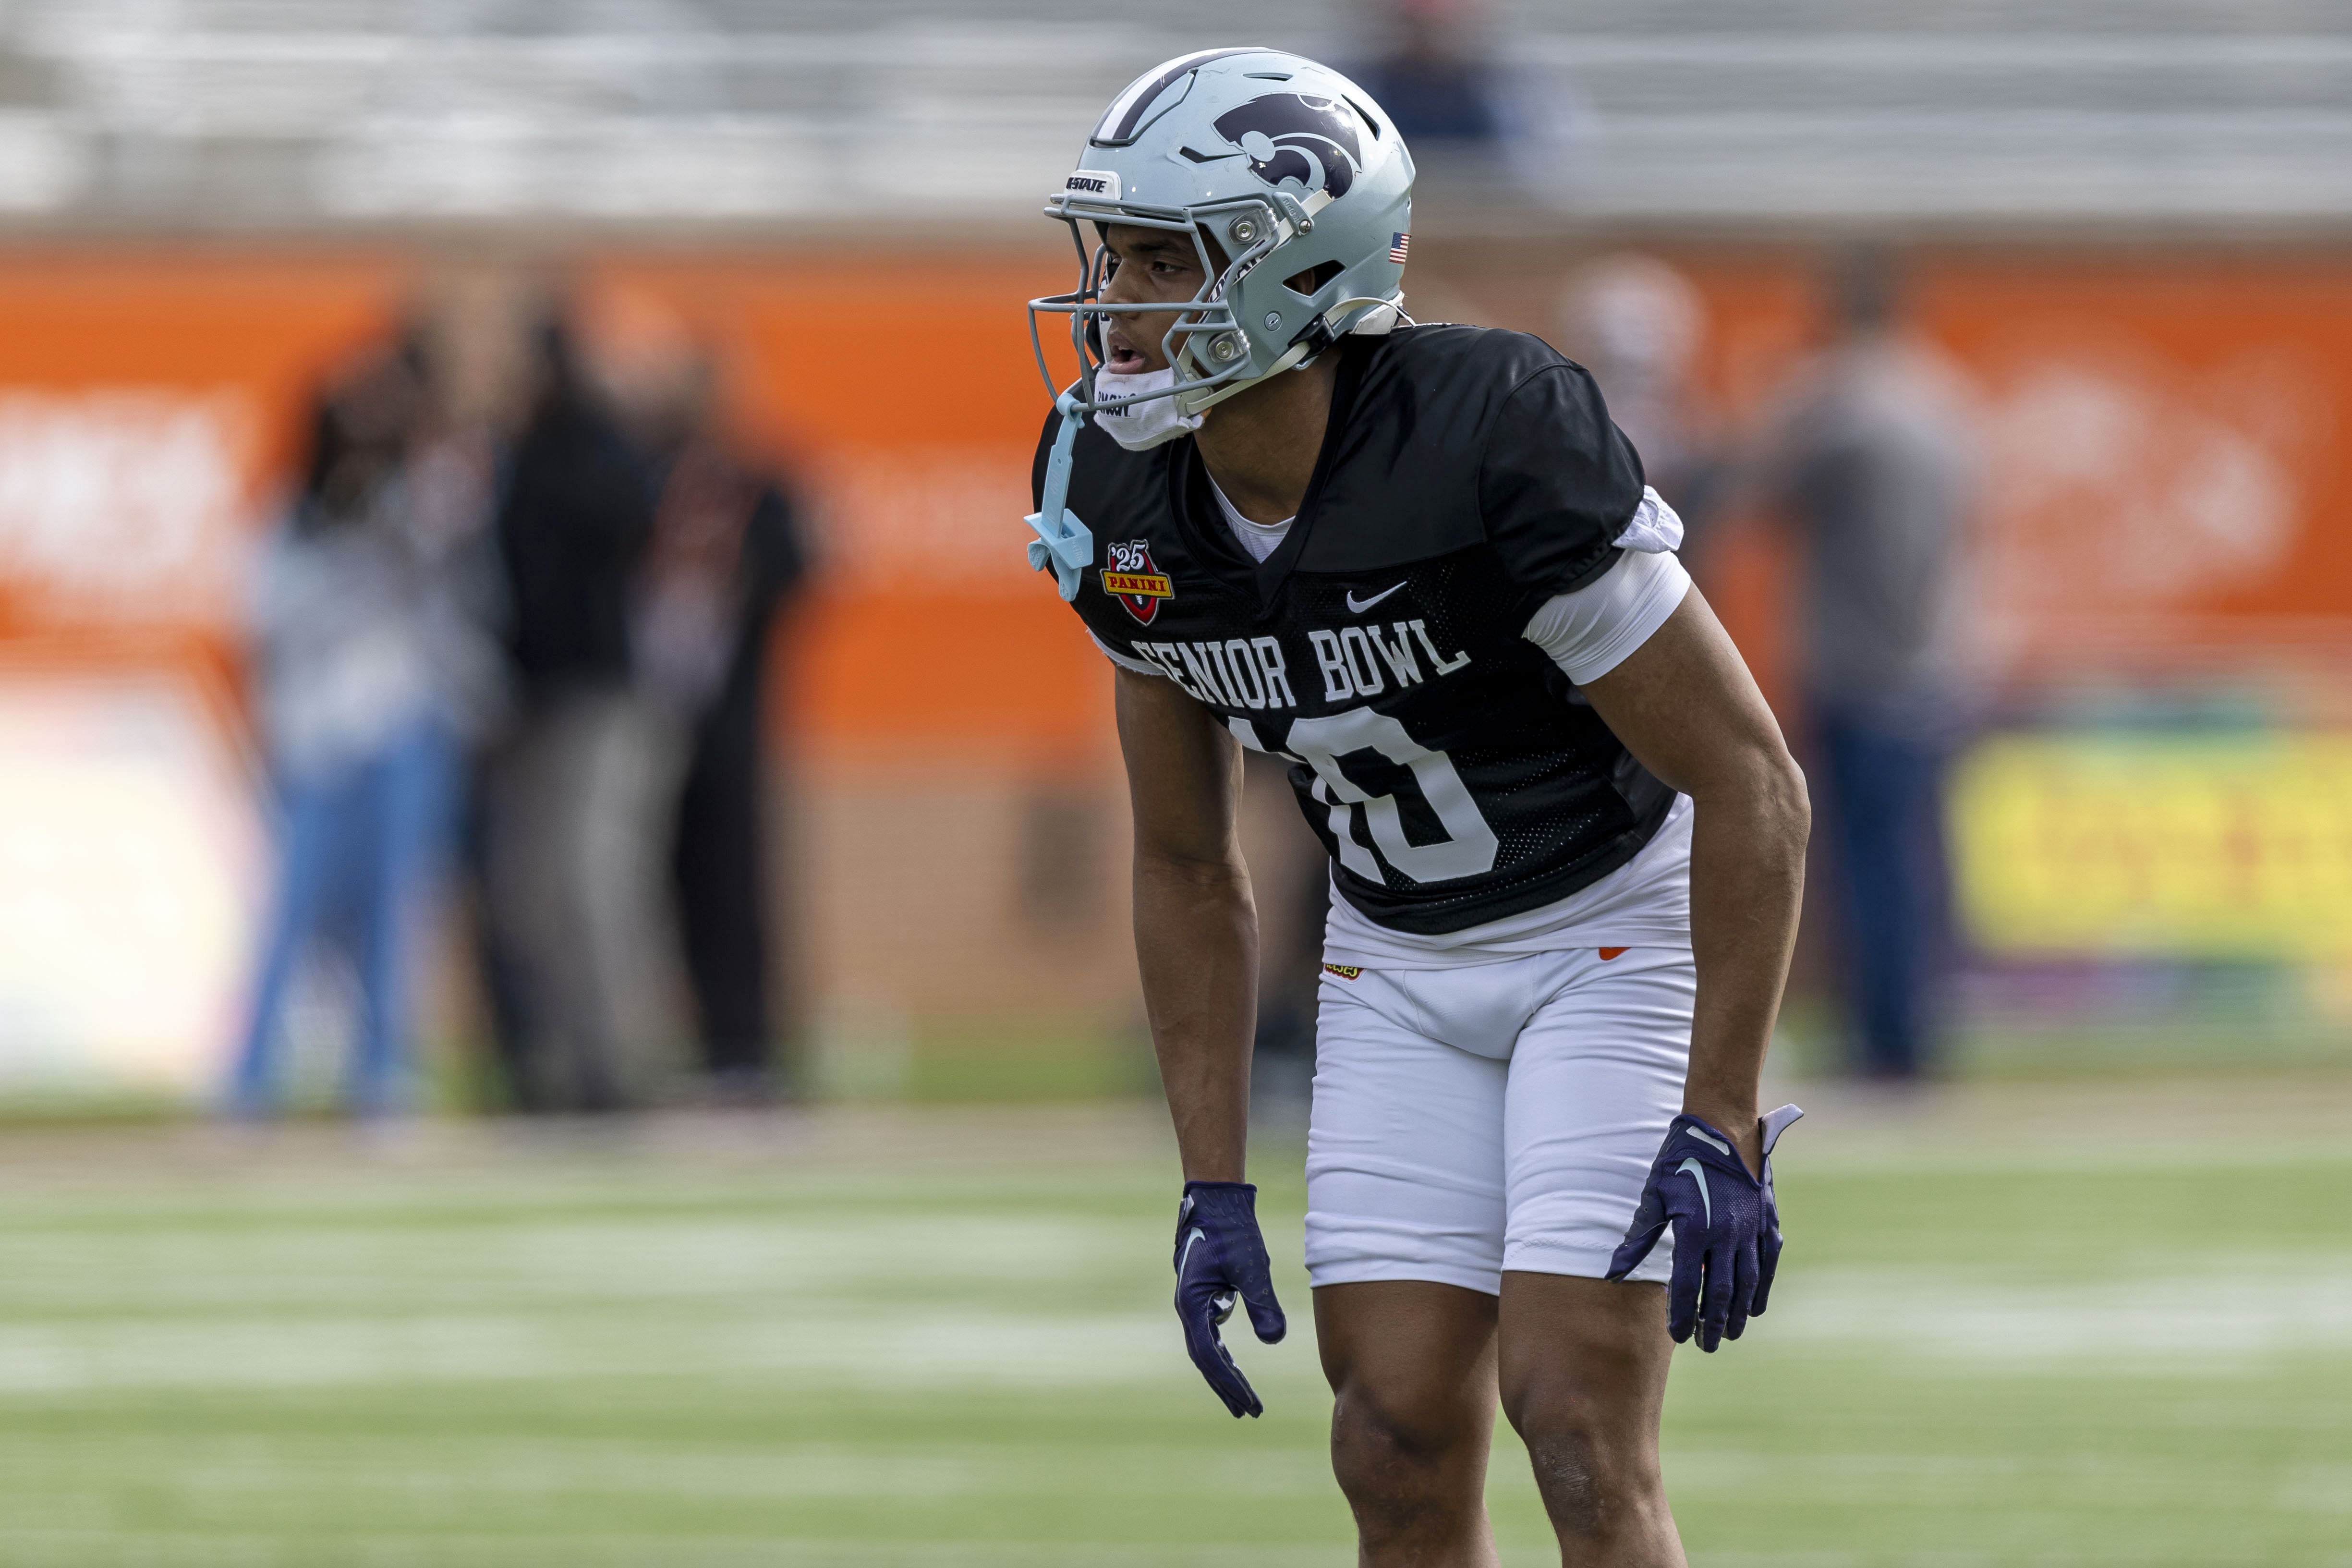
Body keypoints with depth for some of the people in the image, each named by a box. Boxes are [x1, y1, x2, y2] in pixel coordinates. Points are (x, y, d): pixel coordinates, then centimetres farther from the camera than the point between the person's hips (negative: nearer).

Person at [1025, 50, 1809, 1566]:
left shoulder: (1497, 446, -29)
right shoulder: (1130, 516, -9)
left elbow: (1749, 780, -23)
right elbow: (1190, 868, 6)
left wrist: (1720, 1127, -25)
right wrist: (1214, 1189, 2)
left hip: (1618, 935, -6)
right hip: (1401, 969, 6)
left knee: (1578, 1425, -15)